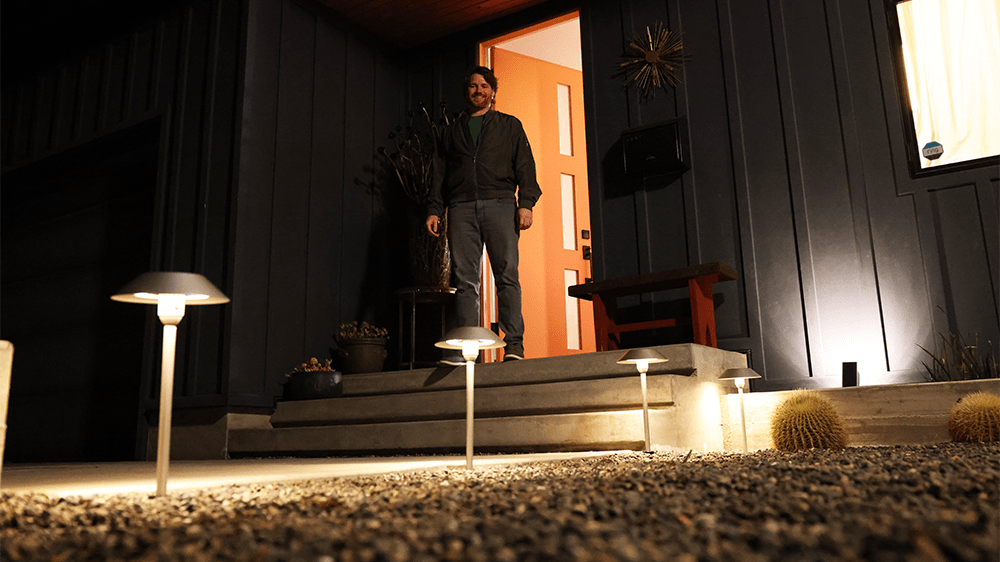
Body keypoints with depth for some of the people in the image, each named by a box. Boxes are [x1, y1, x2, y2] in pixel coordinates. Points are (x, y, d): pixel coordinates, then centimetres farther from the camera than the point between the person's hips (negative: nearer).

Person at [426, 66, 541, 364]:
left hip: (499, 205, -2)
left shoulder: (510, 125, 19)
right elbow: (440, 174, 21)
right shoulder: (452, 130, 25)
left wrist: (526, 204, -5)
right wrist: (434, 210, 8)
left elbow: (524, 166, 10)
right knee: (465, 280, -5)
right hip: (461, 208, 2)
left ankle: (514, 343, -11)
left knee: (507, 275, -10)